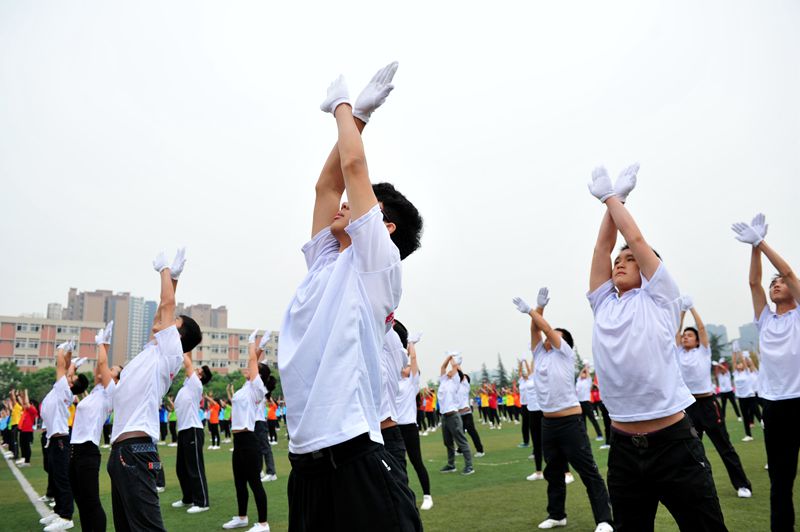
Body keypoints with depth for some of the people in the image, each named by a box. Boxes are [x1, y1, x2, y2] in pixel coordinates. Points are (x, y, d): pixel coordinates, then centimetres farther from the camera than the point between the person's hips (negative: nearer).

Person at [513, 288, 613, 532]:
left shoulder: (565, 353, -2)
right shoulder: (540, 354, 14)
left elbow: (546, 328, -8)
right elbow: (535, 329, 5)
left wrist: (528, 310, 0)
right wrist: (539, 306, 1)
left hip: (570, 421, -7)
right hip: (547, 422, 7)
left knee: (588, 471, -4)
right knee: (553, 472, 15)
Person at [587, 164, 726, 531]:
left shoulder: (659, 299, 3)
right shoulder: (603, 305, 12)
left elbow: (636, 239, 1)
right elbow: (603, 246, 10)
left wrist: (611, 196, 13)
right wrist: (613, 200, 17)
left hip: (674, 444, -4)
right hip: (624, 449, 4)